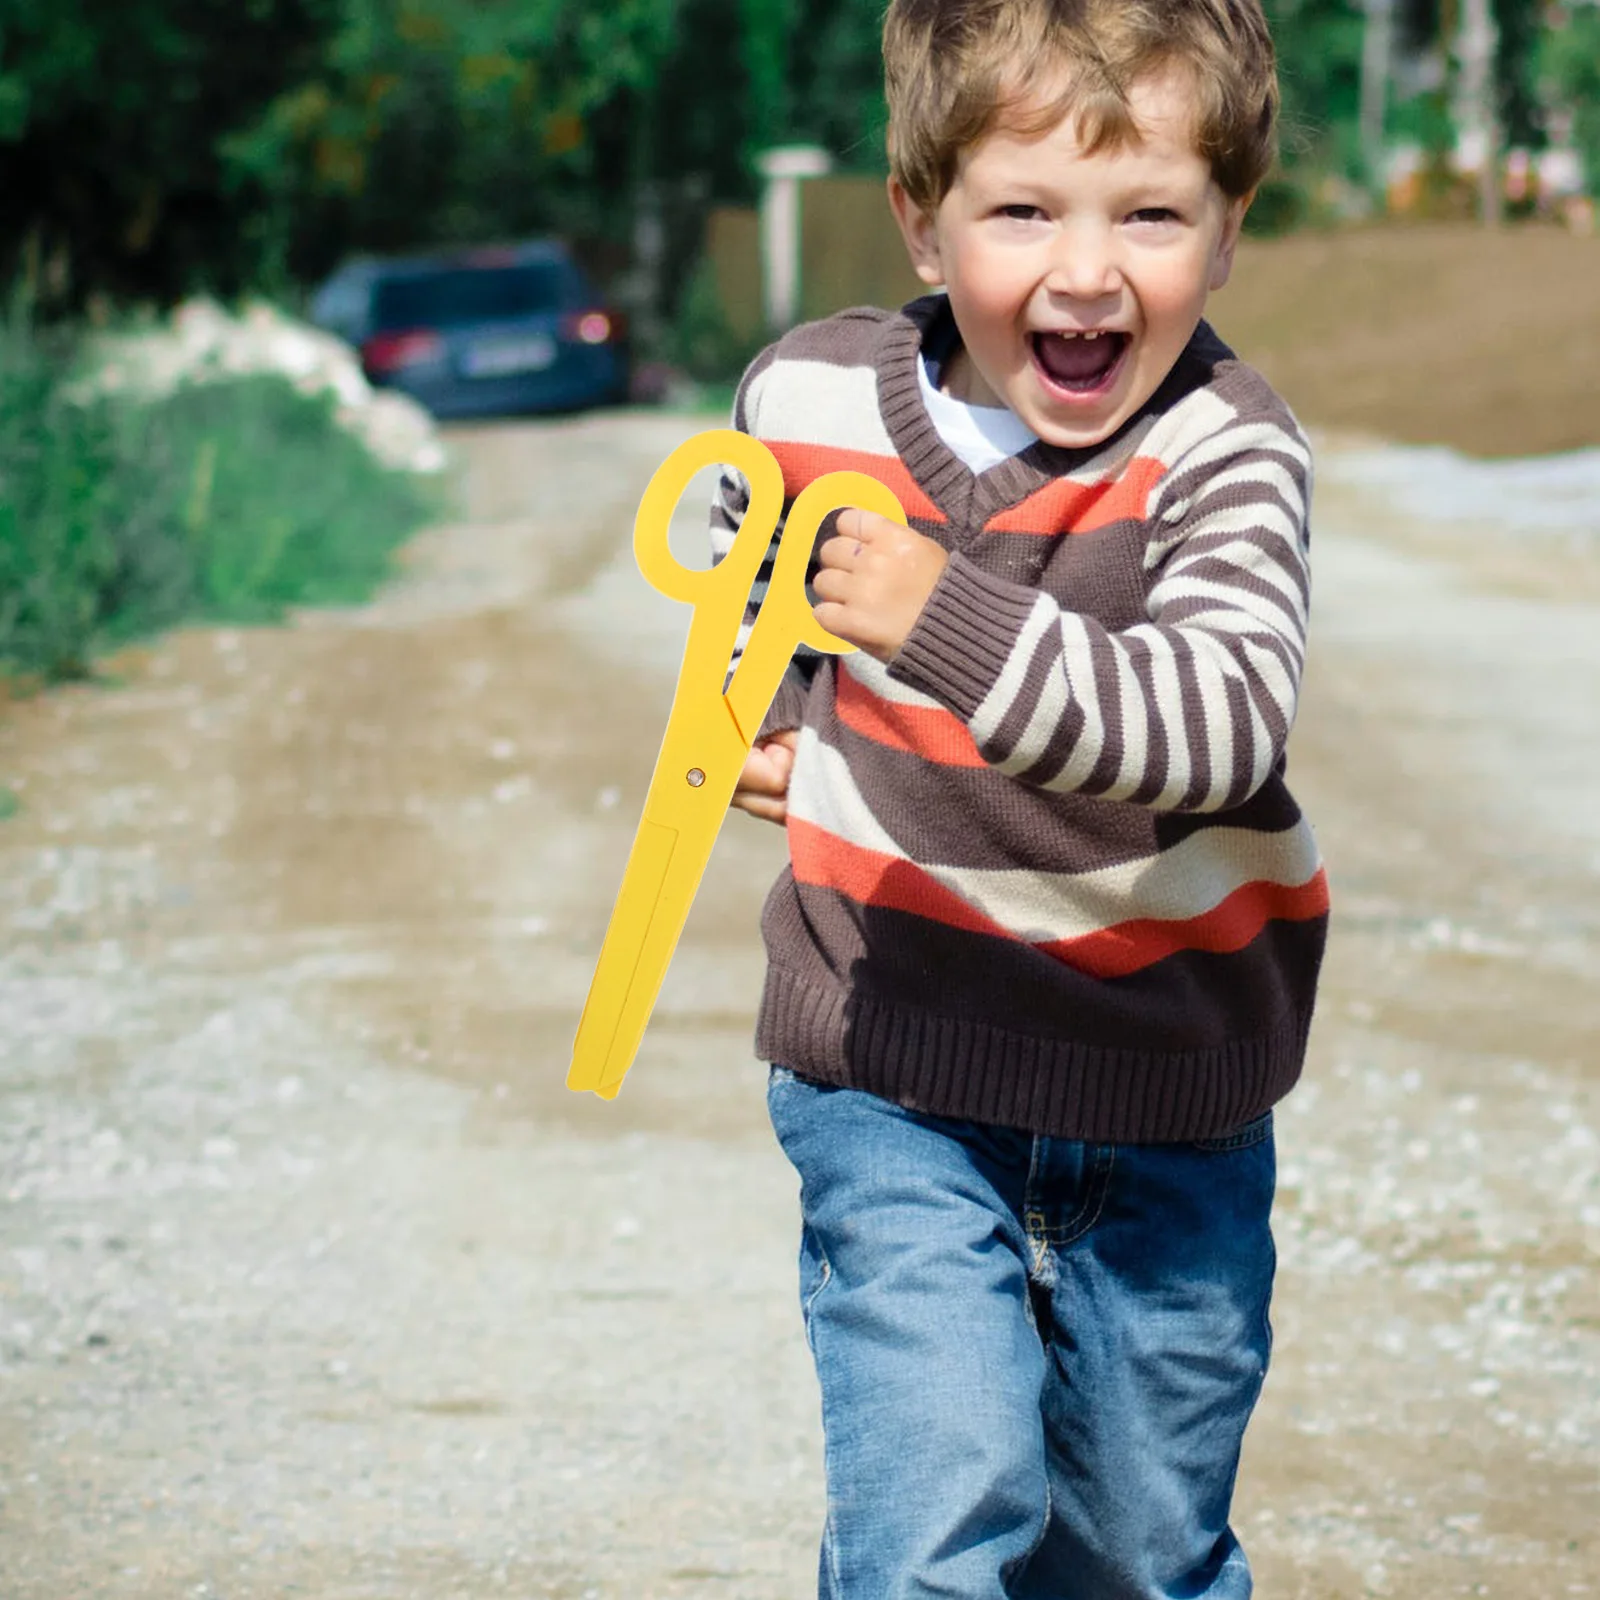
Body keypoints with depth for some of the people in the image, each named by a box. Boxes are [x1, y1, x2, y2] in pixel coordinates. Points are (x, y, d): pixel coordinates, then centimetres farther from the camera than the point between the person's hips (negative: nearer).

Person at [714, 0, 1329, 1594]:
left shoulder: (1223, 456, -15)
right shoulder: (808, 400, -6)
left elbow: (1221, 724, -34)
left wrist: (949, 624, -44)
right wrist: (763, 722, 3)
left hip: (1169, 1091, 0)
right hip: (896, 1075, 0)